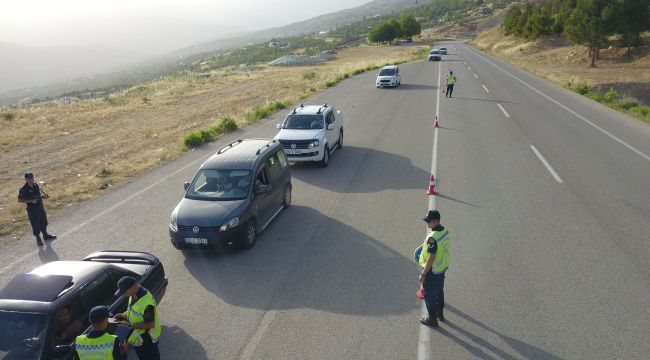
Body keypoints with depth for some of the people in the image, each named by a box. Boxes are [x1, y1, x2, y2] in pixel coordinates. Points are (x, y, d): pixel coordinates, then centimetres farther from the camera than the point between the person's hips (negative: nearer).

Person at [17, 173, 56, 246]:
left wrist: (43, 196, -5)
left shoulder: (36, 185, 4)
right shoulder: (23, 189, -15)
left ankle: (45, 235, 37)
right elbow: (20, 200, -14)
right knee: (35, 224, 4)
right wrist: (30, 201, -23)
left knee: (44, 221, 19)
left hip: (40, 207, 7)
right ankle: (38, 239, 19)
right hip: (32, 209, -7)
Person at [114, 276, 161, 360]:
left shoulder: (146, 303, -36)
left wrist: (130, 325, -27)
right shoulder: (134, 295, -6)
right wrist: (123, 315, -5)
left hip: (147, 339, -8)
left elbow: (150, 324, -29)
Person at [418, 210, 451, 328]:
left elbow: (431, 258, -29)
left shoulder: (433, 237, -31)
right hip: (442, 267, 8)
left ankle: (432, 319, 24)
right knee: (439, 291, 25)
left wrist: (423, 274, -21)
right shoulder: (446, 232, -4)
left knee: (429, 295, 10)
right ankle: (440, 313, 43)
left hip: (432, 270, -8)